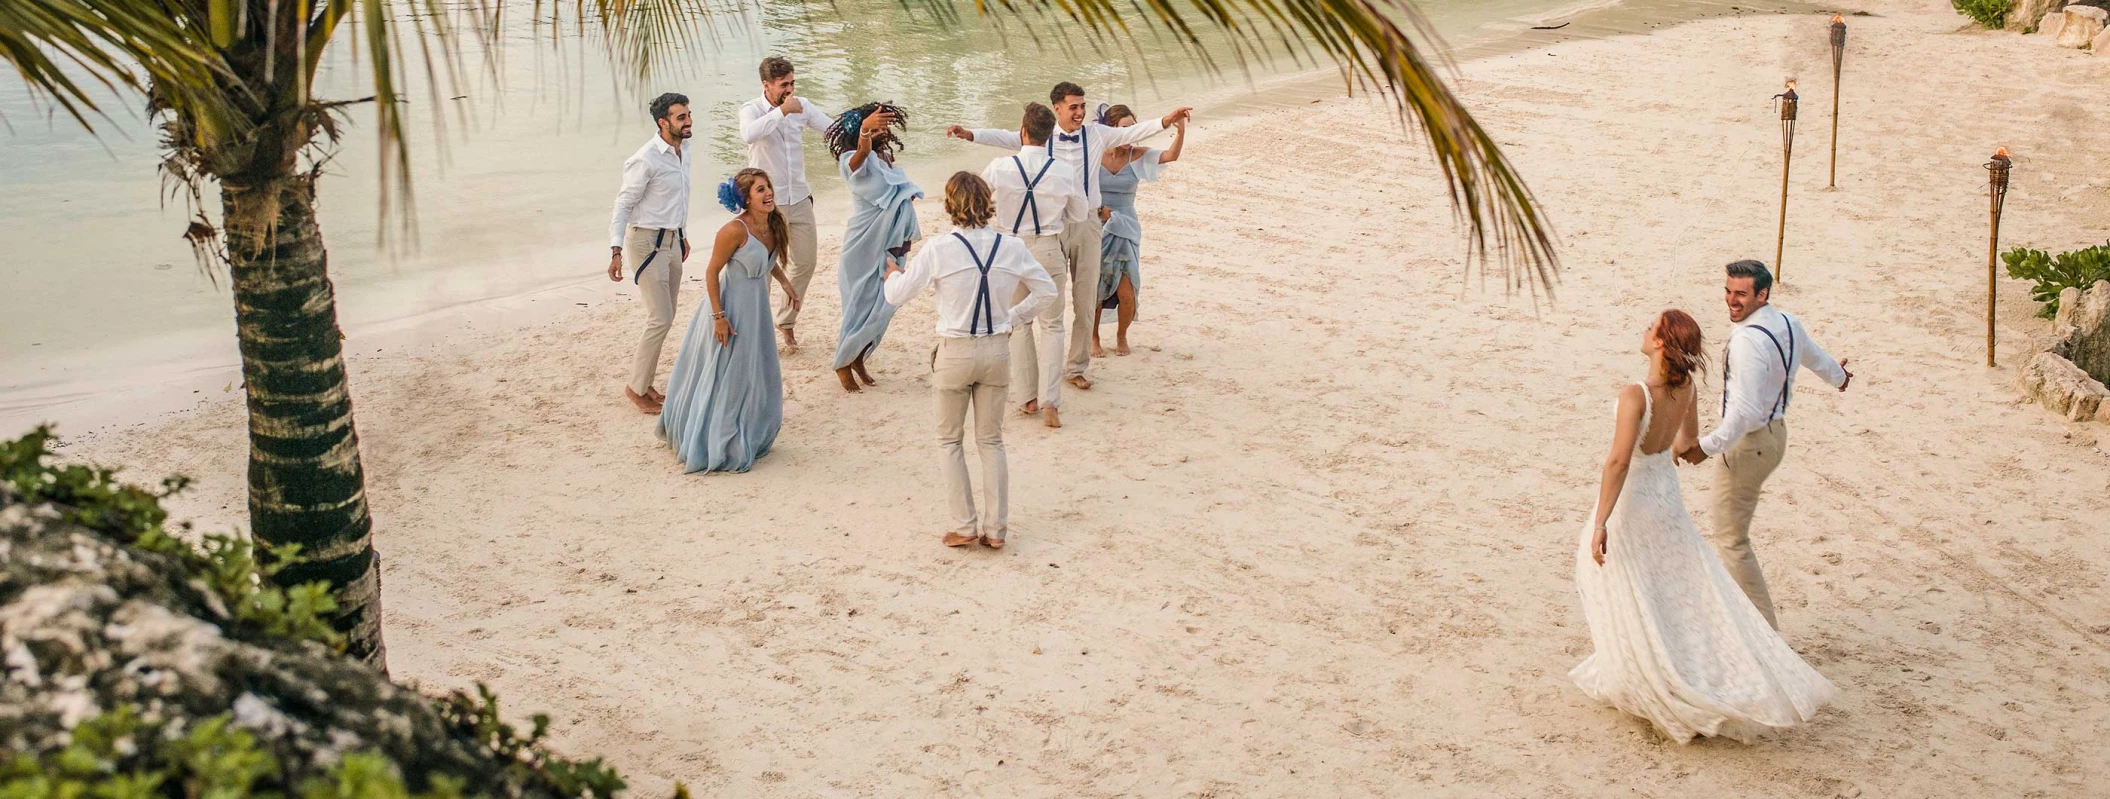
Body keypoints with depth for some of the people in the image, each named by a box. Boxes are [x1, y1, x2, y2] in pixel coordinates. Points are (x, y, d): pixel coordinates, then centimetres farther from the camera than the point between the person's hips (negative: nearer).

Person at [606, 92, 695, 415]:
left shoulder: (683, 152, 6)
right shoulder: (646, 159, -20)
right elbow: (623, 204, -18)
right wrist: (616, 251, -24)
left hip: (671, 241, 9)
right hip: (647, 243, -9)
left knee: (665, 318, 12)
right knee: (661, 318, -9)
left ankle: (644, 382, 24)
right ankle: (636, 387, 5)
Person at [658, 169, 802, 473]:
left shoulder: (775, 226, -2)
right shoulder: (735, 230, -25)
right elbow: (712, 272, -19)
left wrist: (785, 283, 10)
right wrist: (719, 317, -20)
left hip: (757, 308, 8)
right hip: (731, 308, -8)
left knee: (757, 377, 17)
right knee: (724, 378, 3)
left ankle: (748, 439, 34)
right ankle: (715, 448, 15)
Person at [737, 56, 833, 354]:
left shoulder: (802, 106, 1)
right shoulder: (752, 109, -12)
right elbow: (749, 134, -35)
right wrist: (782, 111, -33)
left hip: (799, 199, 5)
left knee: (805, 263, 11)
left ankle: (786, 322, 29)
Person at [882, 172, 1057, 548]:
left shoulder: (938, 250, -15)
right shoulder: (1012, 248, -6)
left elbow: (896, 295, -7)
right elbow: (1046, 290, 6)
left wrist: (893, 273, 15)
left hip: (955, 352, -3)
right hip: (997, 350, 3)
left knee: (950, 440, 15)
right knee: (991, 440, 16)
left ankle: (965, 526, 13)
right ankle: (995, 527, 17)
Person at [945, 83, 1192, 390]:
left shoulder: (1096, 134, 2)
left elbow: (1131, 132, 0)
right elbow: (1005, 138, -11)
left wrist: (1166, 121, -12)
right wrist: (969, 134, -24)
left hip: (1087, 223, 2)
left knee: (1086, 300, 8)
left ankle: (1076, 367, 20)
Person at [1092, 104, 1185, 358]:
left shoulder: (1138, 156, -4)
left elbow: (1171, 155, -20)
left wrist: (1180, 133, -38)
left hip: (1125, 231, 1)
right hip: (1096, 230, -1)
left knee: (1126, 292, -5)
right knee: (1094, 290, 6)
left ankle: (1121, 335, 23)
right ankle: (1093, 338, 29)